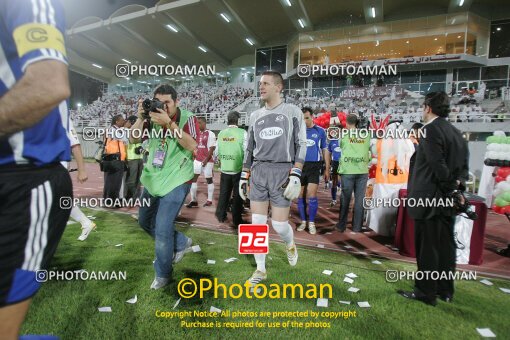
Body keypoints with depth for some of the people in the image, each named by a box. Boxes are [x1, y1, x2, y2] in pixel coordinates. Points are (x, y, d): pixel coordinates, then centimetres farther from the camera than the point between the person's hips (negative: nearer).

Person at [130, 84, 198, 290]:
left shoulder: (187, 118, -11)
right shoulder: (154, 118, 1)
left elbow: (192, 146, -26)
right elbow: (133, 139, -2)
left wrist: (169, 123, -32)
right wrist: (140, 117, -17)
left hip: (176, 181, -6)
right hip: (152, 179, 7)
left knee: (162, 230, -7)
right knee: (145, 221, 18)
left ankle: (163, 274, 17)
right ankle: (181, 243, 35)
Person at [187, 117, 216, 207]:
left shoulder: (210, 134, -8)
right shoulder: (197, 134, 12)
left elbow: (212, 148, -12)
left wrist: (206, 160, -17)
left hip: (207, 161, -6)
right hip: (197, 160, 6)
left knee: (209, 179, 5)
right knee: (193, 178, 0)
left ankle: (209, 200, 15)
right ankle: (193, 200, 6)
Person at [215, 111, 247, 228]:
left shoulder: (221, 133, 1)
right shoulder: (242, 133, -11)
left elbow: (217, 150, 6)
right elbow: (246, 151, -11)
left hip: (225, 168, 4)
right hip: (238, 168, -4)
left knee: (223, 193, 17)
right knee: (237, 195, 8)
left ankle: (221, 216, 28)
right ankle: (237, 220, 14)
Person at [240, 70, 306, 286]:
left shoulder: (293, 112, 3)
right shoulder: (255, 116, 14)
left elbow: (301, 145, -3)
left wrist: (295, 176, -12)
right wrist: (244, 176, 13)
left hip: (282, 171, -4)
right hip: (258, 171, 4)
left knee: (279, 224, -2)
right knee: (257, 223, 3)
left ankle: (290, 245, 35)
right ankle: (260, 270, 19)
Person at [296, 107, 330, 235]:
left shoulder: (320, 131, 2)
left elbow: (325, 151, 8)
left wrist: (327, 169, 6)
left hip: (314, 166, -2)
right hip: (300, 166, 2)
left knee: (311, 195, -7)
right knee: (301, 196, 8)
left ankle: (311, 223, 9)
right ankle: (303, 221, 23)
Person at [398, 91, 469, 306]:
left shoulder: (430, 129, -14)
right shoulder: (456, 132, 12)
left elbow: (438, 165, -21)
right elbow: (464, 165, 12)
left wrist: (451, 186, -10)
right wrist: (459, 184, 2)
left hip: (429, 198, -8)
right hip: (448, 200, 8)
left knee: (427, 247, 2)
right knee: (445, 245, 16)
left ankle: (425, 292, 14)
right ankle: (445, 291, 28)